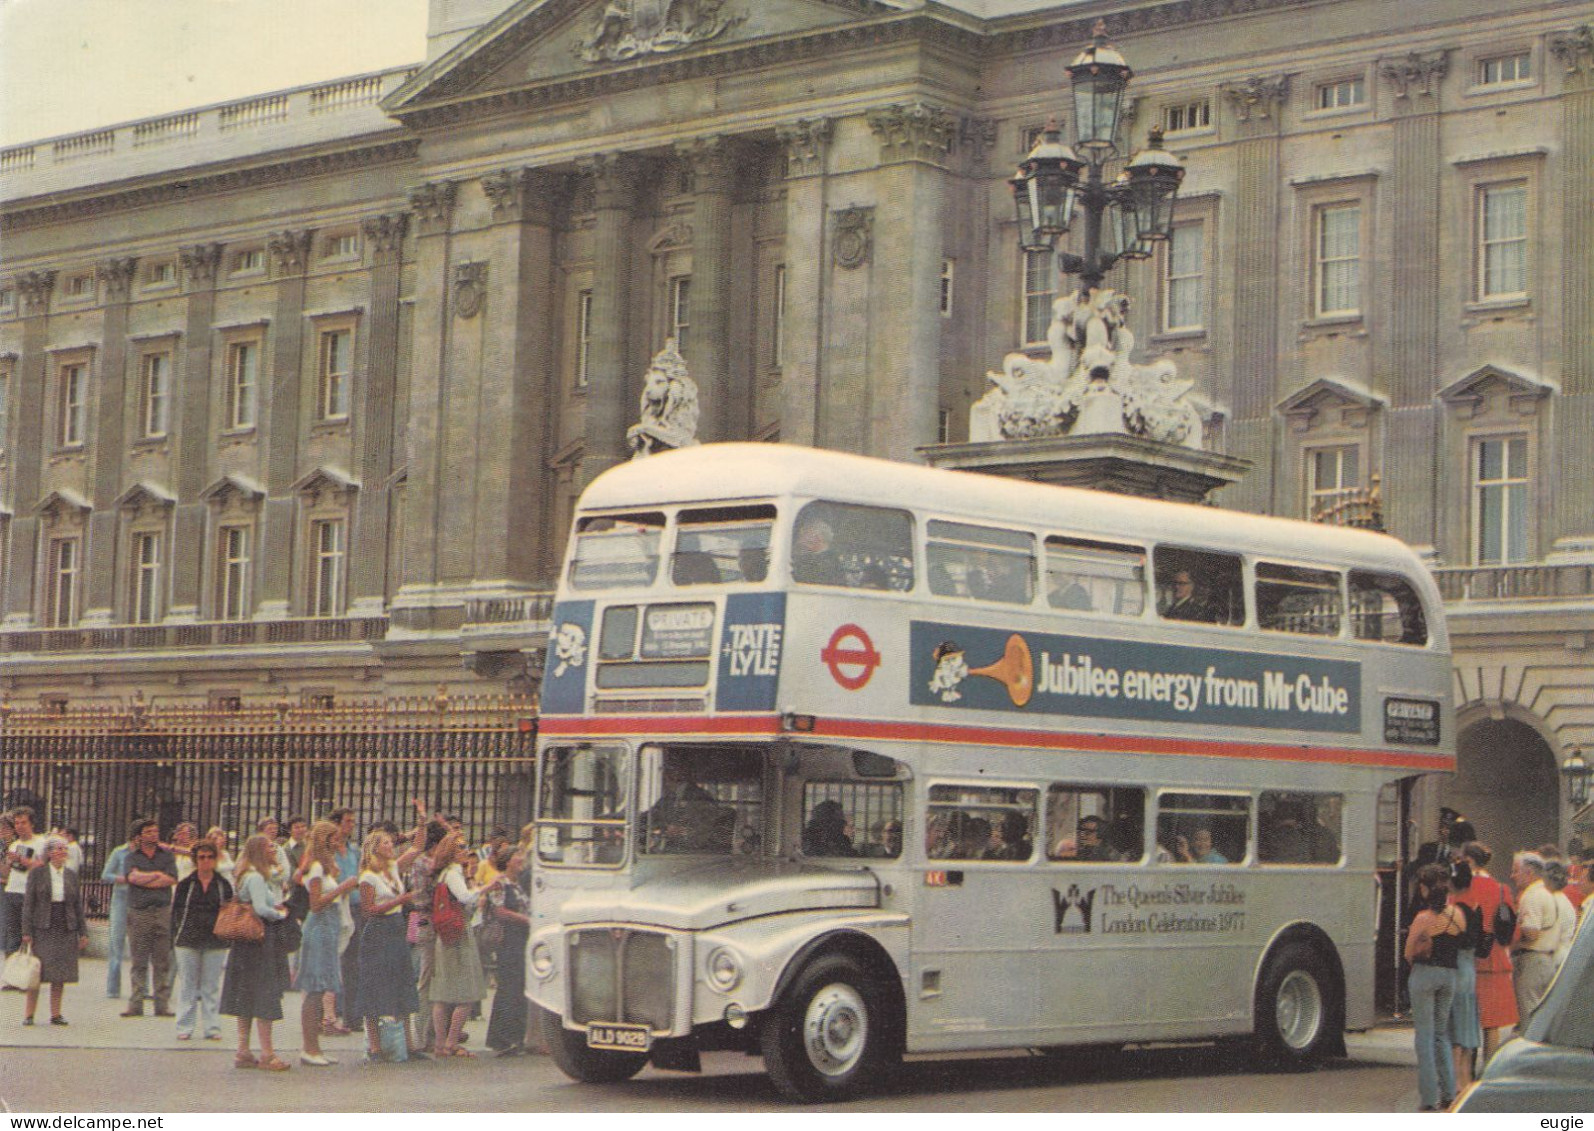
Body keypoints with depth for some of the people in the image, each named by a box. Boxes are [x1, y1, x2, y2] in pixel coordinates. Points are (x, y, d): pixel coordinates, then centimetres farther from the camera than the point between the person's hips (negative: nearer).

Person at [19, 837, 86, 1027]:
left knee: (61, 975, 3)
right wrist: (26, 932, -9)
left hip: (66, 931, 3)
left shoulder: (71, 875, 9)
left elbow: (78, 906, 11)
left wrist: (83, 932, 6)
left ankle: (55, 1014, 9)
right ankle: (28, 1014, 1)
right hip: (42, 930, -3)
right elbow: (28, 903, -2)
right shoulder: (36, 874, -1)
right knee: (37, 973, -5)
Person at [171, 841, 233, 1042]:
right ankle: (185, 1027, 9)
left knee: (212, 986, 4)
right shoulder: (185, 884, 4)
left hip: (215, 942, 1)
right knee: (187, 985, 3)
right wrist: (177, 934, -1)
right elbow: (175, 910, 6)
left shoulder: (223, 885, 7)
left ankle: (211, 1027, 10)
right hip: (188, 940, -1)